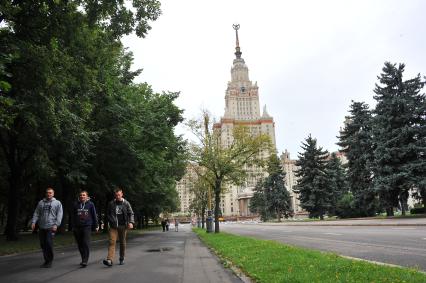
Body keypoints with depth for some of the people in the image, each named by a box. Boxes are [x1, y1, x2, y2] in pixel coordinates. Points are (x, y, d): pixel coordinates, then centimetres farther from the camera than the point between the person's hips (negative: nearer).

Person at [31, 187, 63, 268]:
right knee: (43, 244, 7)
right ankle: (46, 260, 21)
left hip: (51, 227, -4)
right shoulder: (41, 202, 14)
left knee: (49, 243, -11)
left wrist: (56, 224, -13)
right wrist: (33, 222, -2)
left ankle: (50, 261, 3)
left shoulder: (57, 203, 4)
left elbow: (59, 215, -3)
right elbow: (36, 213, 13)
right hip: (42, 227, 4)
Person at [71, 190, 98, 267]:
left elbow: (94, 216, 5)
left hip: (87, 226, -3)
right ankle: (83, 259, 24)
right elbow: (73, 216, 11)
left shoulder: (90, 204, 2)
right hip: (77, 227, 3)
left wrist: (95, 226, 4)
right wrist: (73, 226, 6)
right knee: (80, 245, 10)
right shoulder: (75, 204, 7)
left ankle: (85, 261, -8)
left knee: (86, 244, -10)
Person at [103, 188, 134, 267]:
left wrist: (131, 222, -14)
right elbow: (108, 214, 17)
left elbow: (131, 213, 1)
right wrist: (111, 221, 6)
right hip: (113, 226, 0)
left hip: (123, 226, 0)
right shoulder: (111, 203, 4)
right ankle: (109, 260, -19)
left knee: (122, 243, 8)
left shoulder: (126, 203, 1)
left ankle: (122, 259, 22)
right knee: (112, 242, -13)